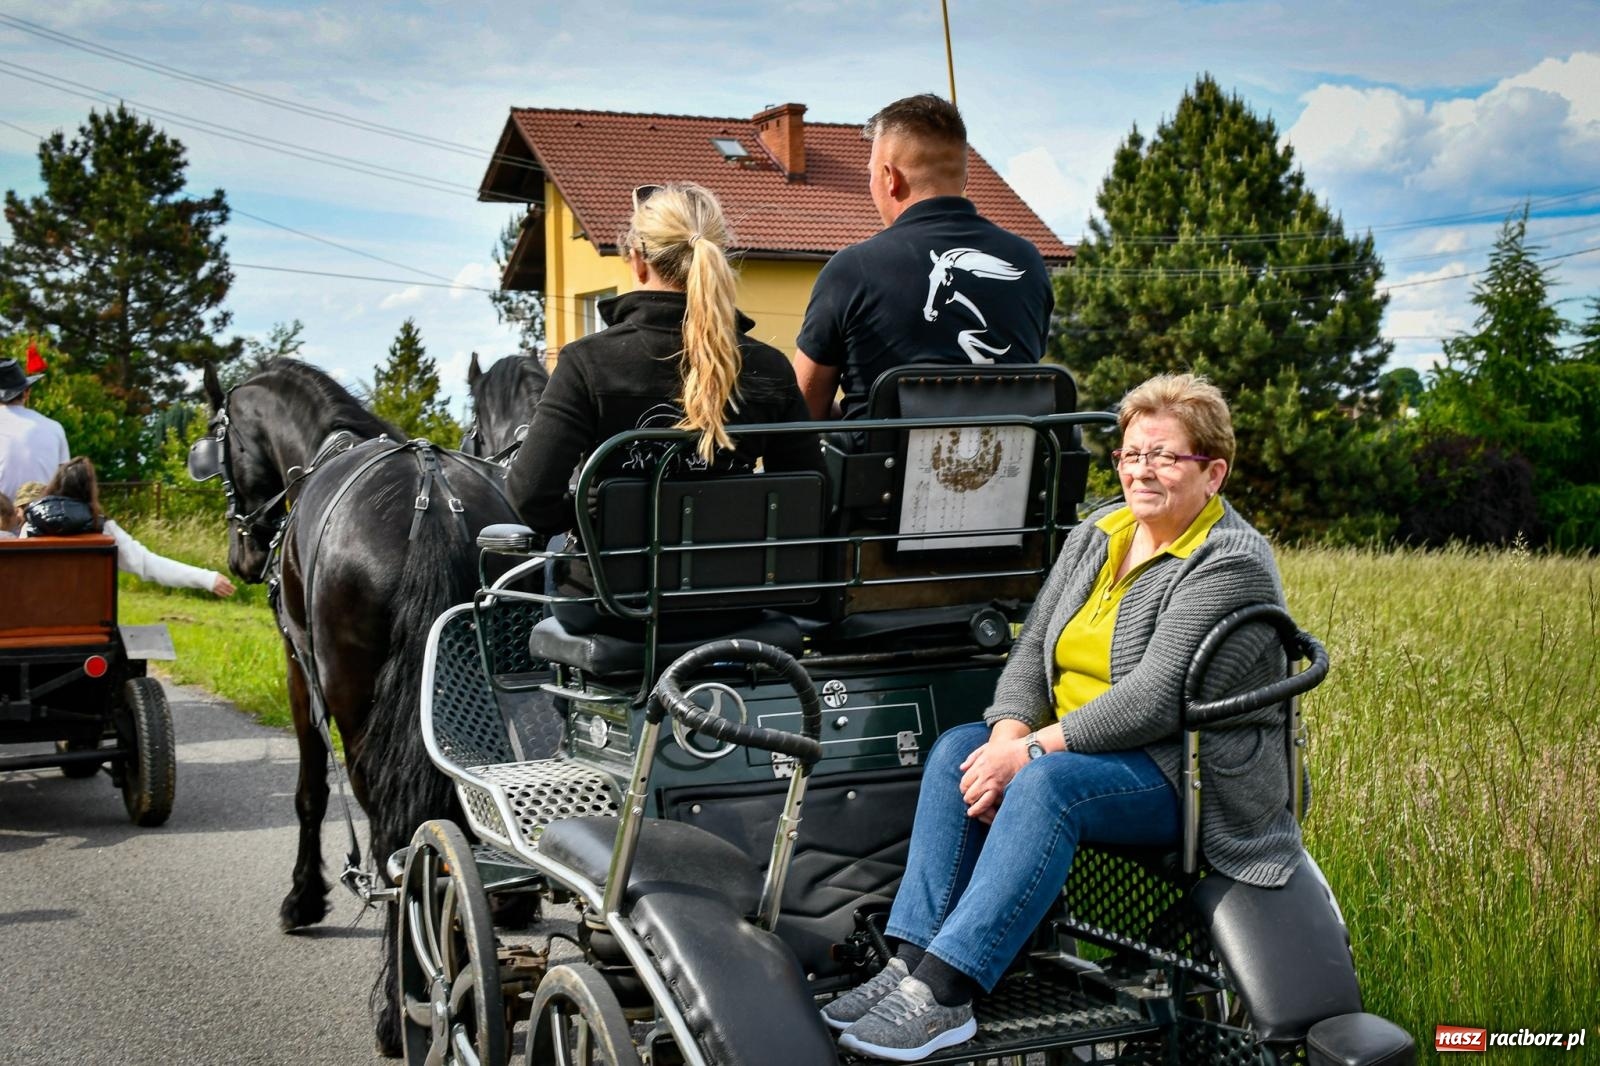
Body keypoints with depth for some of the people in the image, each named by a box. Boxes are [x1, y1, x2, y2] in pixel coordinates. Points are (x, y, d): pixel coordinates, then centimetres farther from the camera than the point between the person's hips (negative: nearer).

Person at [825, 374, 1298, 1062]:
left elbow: (1156, 697, -24)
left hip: (1188, 771, -8)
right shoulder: (1095, 536, 10)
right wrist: (1009, 732, -14)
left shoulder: (1231, 565, -14)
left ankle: (944, 995, -36)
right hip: (1075, 741, 8)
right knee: (956, 752, -14)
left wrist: (1033, 750, -26)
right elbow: (1034, 648, 6)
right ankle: (911, 962, -21)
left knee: (1049, 782, -33)